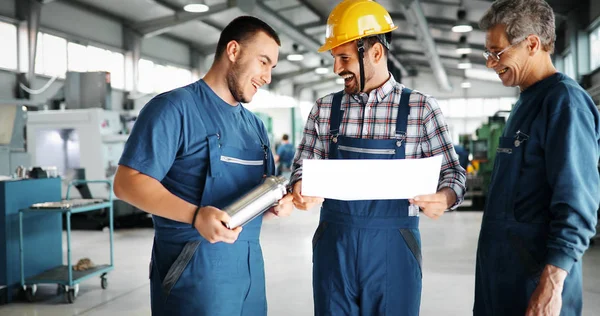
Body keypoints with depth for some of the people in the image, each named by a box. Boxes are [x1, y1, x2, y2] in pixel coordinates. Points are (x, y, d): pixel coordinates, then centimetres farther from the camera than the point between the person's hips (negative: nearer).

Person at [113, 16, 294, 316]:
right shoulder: (175, 107, -9)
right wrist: (195, 215, -28)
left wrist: (276, 203, -3)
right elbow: (127, 182, -16)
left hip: (249, 266, 8)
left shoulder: (255, 125, 15)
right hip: (194, 268, -7)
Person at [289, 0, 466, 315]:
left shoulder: (421, 108, -2)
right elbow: (305, 167, 9)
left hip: (393, 247, -2)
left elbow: (452, 171, 2)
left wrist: (444, 197, -21)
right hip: (334, 243, 2)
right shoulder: (324, 109, 5)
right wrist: (301, 191, -14)